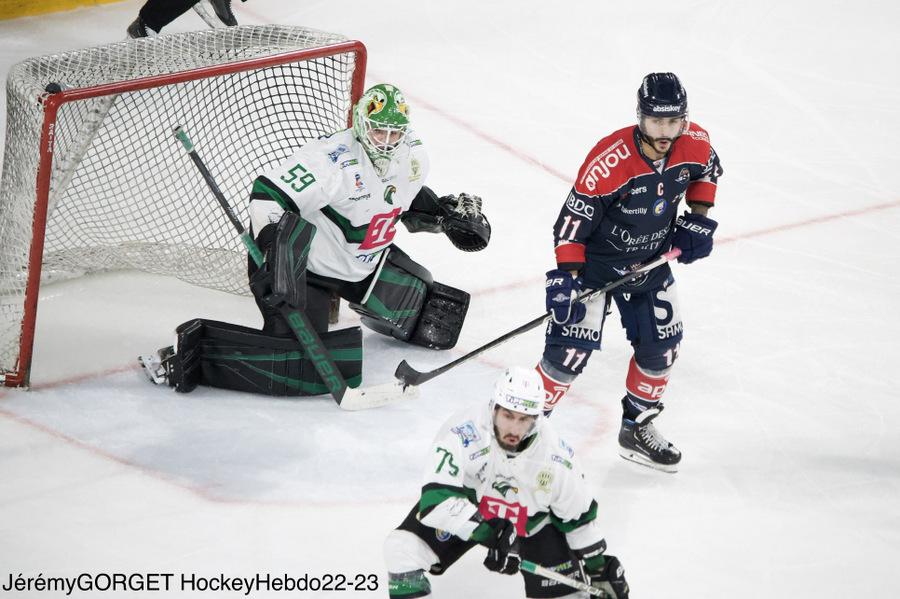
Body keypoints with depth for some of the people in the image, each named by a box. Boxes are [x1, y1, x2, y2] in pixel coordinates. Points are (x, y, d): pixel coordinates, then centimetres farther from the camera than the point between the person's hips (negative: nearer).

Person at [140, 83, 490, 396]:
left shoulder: (412, 156, -4)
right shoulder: (333, 159, -29)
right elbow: (268, 195, -33)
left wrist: (450, 213, 5)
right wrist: (274, 258, -40)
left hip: (365, 260, 8)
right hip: (306, 264, -8)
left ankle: (371, 308, 43)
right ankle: (195, 349, -13)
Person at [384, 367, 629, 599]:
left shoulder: (555, 455, -24)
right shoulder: (463, 434, -37)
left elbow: (578, 515, -8)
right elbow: (437, 499, -43)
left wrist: (599, 567, -2)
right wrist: (491, 533, -48)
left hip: (528, 520, 2)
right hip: (462, 508, -2)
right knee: (404, 548, -23)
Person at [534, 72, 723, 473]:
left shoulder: (695, 143, -14)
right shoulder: (610, 160, -32)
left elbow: (708, 171, 11)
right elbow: (573, 219, -25)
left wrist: (697, 219, 1)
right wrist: (566, 277, -28)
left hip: (650, 261, 6)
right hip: (595, 259, -6)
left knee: (661, 345, 11)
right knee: (572, 346, -13)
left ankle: (637, 429, 31)